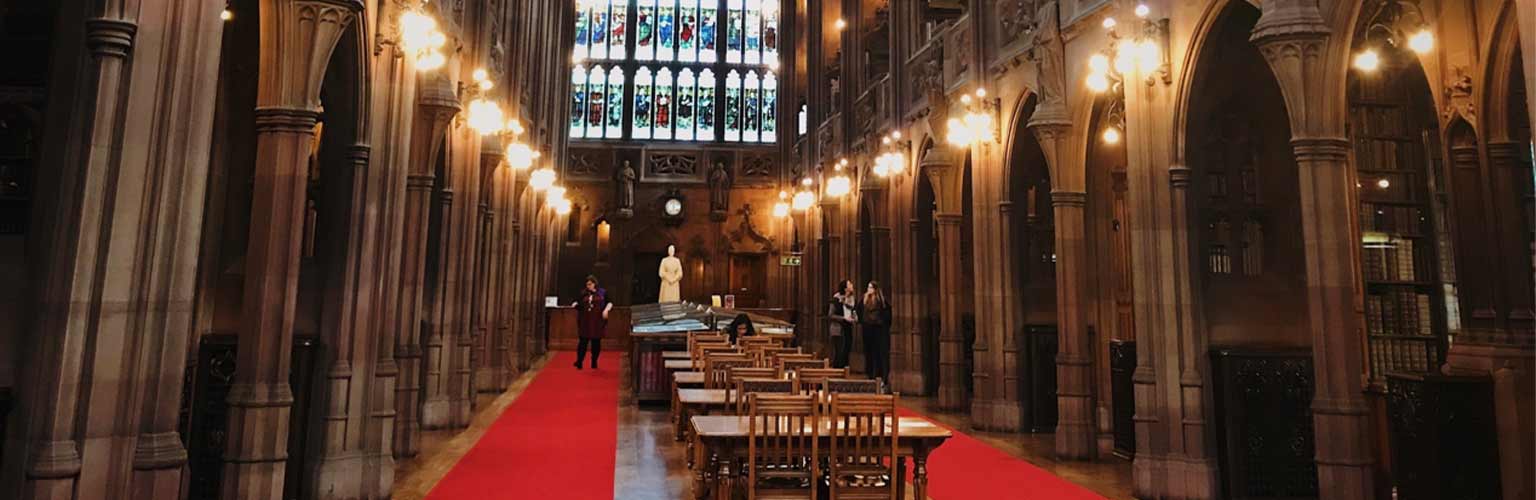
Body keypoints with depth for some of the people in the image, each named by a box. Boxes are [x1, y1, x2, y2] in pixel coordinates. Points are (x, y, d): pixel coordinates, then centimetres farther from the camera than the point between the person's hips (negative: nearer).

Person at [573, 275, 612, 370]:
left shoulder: (603, 292, 4)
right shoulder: (583, 293, 10)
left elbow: (610, 303, 5)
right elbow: (578, 302, 17)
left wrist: (606, 309, -13)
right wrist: (575, 304, -5)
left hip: (597, 322, -1)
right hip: (585, 322, 1)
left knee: (596, 342, 5)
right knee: (583, 341, -4)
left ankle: (594, 362, 16)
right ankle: (579, 362, -4)